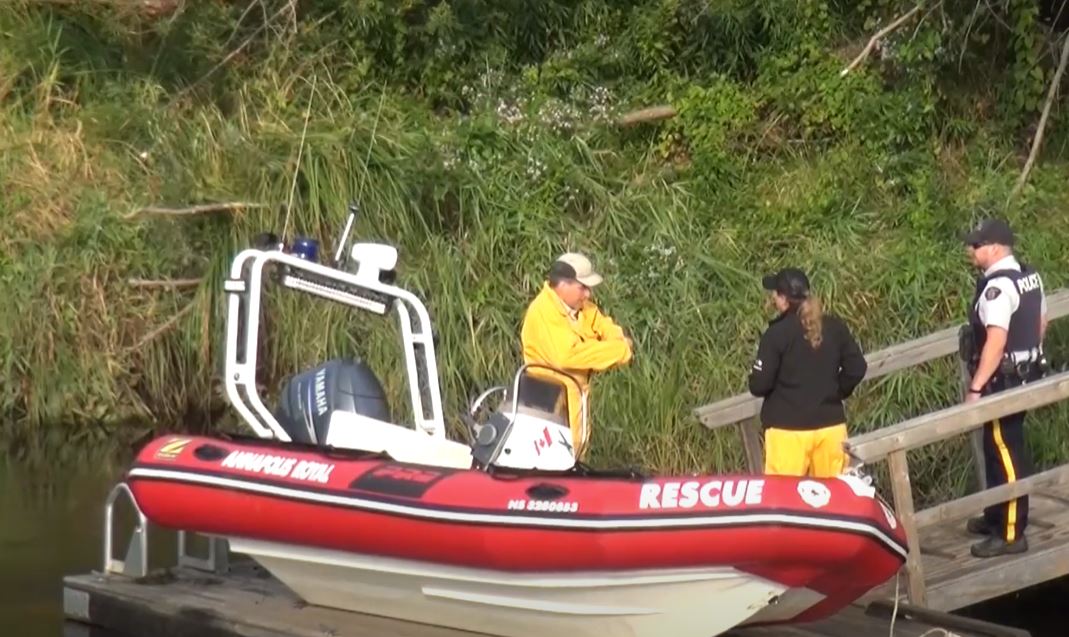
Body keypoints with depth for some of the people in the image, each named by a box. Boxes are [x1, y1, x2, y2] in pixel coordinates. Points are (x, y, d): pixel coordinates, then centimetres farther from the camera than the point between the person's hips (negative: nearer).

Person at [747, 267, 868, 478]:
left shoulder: (777, 333, -10)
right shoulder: (835, 328, 4)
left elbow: (759, 385, -10)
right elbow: (856, 368, 6)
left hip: (788, 430, -5)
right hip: (830, 426, 5)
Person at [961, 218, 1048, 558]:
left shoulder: (997, 287, -23)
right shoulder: (1030, 277, 7)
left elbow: (996, 342, -28)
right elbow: (1041, 322, 18)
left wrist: (976, 387, -25)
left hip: (1003, 381, -10)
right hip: (1025, 375, 10)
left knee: (1006, 453, -3)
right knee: (999, 449, 21)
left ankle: (1011, 534, 3)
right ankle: (997, 516, 35)